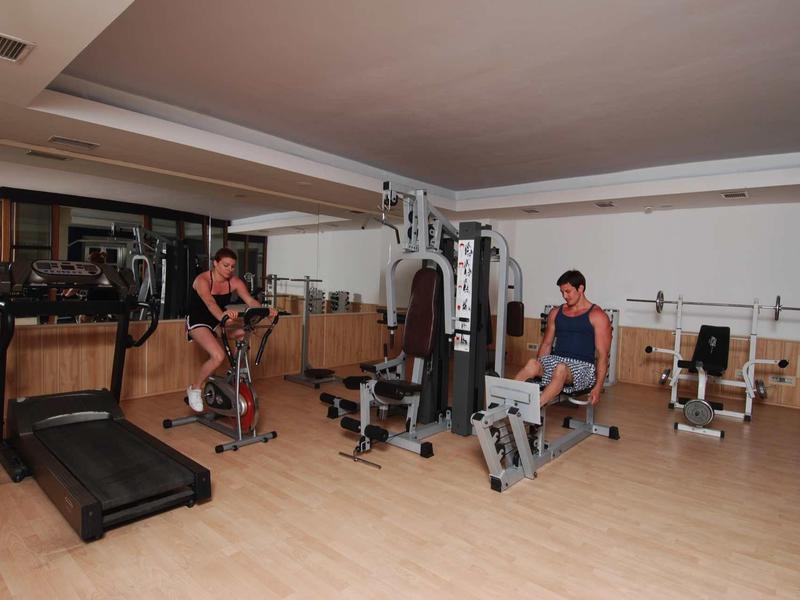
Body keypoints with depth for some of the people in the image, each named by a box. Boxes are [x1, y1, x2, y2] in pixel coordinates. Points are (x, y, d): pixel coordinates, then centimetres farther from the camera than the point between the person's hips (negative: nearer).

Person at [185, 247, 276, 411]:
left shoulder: (235, 282, -9)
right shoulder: (202, 280, -24)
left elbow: (250, 300, -22)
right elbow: (210, 303, -43)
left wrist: (265, 311, -42)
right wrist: (222, 315, -64)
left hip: (219, 321, 7)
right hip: (198, 322, -7)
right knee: (218, 356, -27)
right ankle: (194, 388, -2)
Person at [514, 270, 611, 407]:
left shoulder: (597, 315, 0)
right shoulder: (556, 313, 15)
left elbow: (602, 354, -4)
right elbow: (546, 344, 17)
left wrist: (598, 387, -13)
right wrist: (538, 368, 3)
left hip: (583, 366, -4)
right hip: (556, 359, 4)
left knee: (561, 369, -39)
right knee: (532, 363, -29)